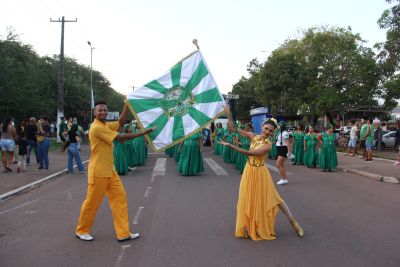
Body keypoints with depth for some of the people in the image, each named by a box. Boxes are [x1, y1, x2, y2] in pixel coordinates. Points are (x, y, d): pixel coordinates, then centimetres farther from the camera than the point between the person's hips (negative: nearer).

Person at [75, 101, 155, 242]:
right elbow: (121, 138, -23)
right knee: (92, 202, 4)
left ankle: (123, 233, 8)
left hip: (110, 170, 9)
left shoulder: (106, 125, 12)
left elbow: (121, 121, 7)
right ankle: (81, 230, 25)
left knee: (120, 197, 4)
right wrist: (143, 133, -22)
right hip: (98, 172, -9)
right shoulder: (96, 127, -18)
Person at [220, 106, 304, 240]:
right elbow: (234, 129, 0)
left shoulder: (268, 145, -18)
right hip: (249, 171, 5)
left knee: (272, 197, 3)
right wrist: (228, 114, -10)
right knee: (247, 199, 9)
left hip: (260, 173, -5)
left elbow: (249, 153, -26)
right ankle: (249, 227, 25)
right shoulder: (254, 136, -2)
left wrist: (230, 145, -27)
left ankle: (293, 222, 19)